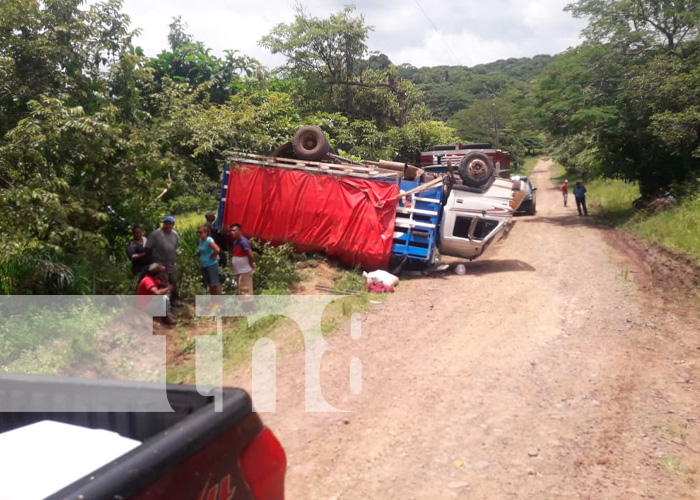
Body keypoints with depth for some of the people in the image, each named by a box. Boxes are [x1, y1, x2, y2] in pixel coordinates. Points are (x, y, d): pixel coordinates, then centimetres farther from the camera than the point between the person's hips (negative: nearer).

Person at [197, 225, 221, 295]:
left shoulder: (209, 240, -18)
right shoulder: (200, 240, 8)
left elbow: (217, 250, -32)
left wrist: (212, 256, -18)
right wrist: (198, 252, 9)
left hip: (211, 265, -9)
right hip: (203, 265, 9)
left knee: (215, 284, -4)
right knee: (209, 284, 13)